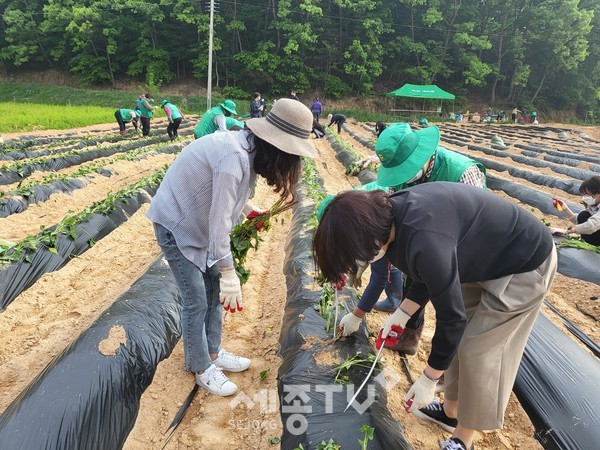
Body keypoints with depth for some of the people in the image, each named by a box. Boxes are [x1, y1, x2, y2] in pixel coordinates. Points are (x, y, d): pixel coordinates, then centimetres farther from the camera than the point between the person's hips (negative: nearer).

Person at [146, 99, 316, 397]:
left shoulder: (248, 146, -6)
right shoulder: (235, 158, -33)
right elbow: (219, 223, -30)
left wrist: (248, 209, 8)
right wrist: (230, 275, -24)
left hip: (198, 219, 9)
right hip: (175, 225, -9)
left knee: (215, 288, 13)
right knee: (197, 301, -1)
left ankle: (212, 352, 31)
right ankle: (201, 368, 20)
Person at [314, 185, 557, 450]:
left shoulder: (424, 240, -38)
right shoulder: (392, 215, -9)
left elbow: (451, 317, -27)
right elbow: (432, 275, 7)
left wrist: (427, 382, -15)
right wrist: (401, 315, 4)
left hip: (526, 264, -8)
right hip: (488, 257, 8)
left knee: (478, 351, -1)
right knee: (457, 338, 13)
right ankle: (451, 412, 34)